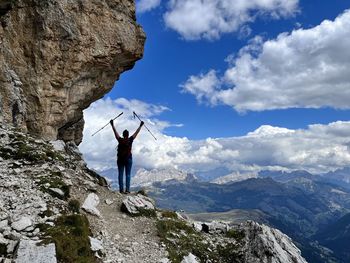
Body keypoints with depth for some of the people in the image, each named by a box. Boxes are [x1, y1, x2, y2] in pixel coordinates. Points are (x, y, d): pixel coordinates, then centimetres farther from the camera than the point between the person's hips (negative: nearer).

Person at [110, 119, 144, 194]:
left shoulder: (120, 140, 1)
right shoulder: (130, 140, -1)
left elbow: (115, 132, 10)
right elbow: (136, 133, 7)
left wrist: (112, 125, 19)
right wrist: (140, 126, 17)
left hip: (120, 159, 1)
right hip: (128, 159, -1)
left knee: (120, 174, 3)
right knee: (128, 175, 0)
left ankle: (121, 189, -1)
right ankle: (127, 189, -6)